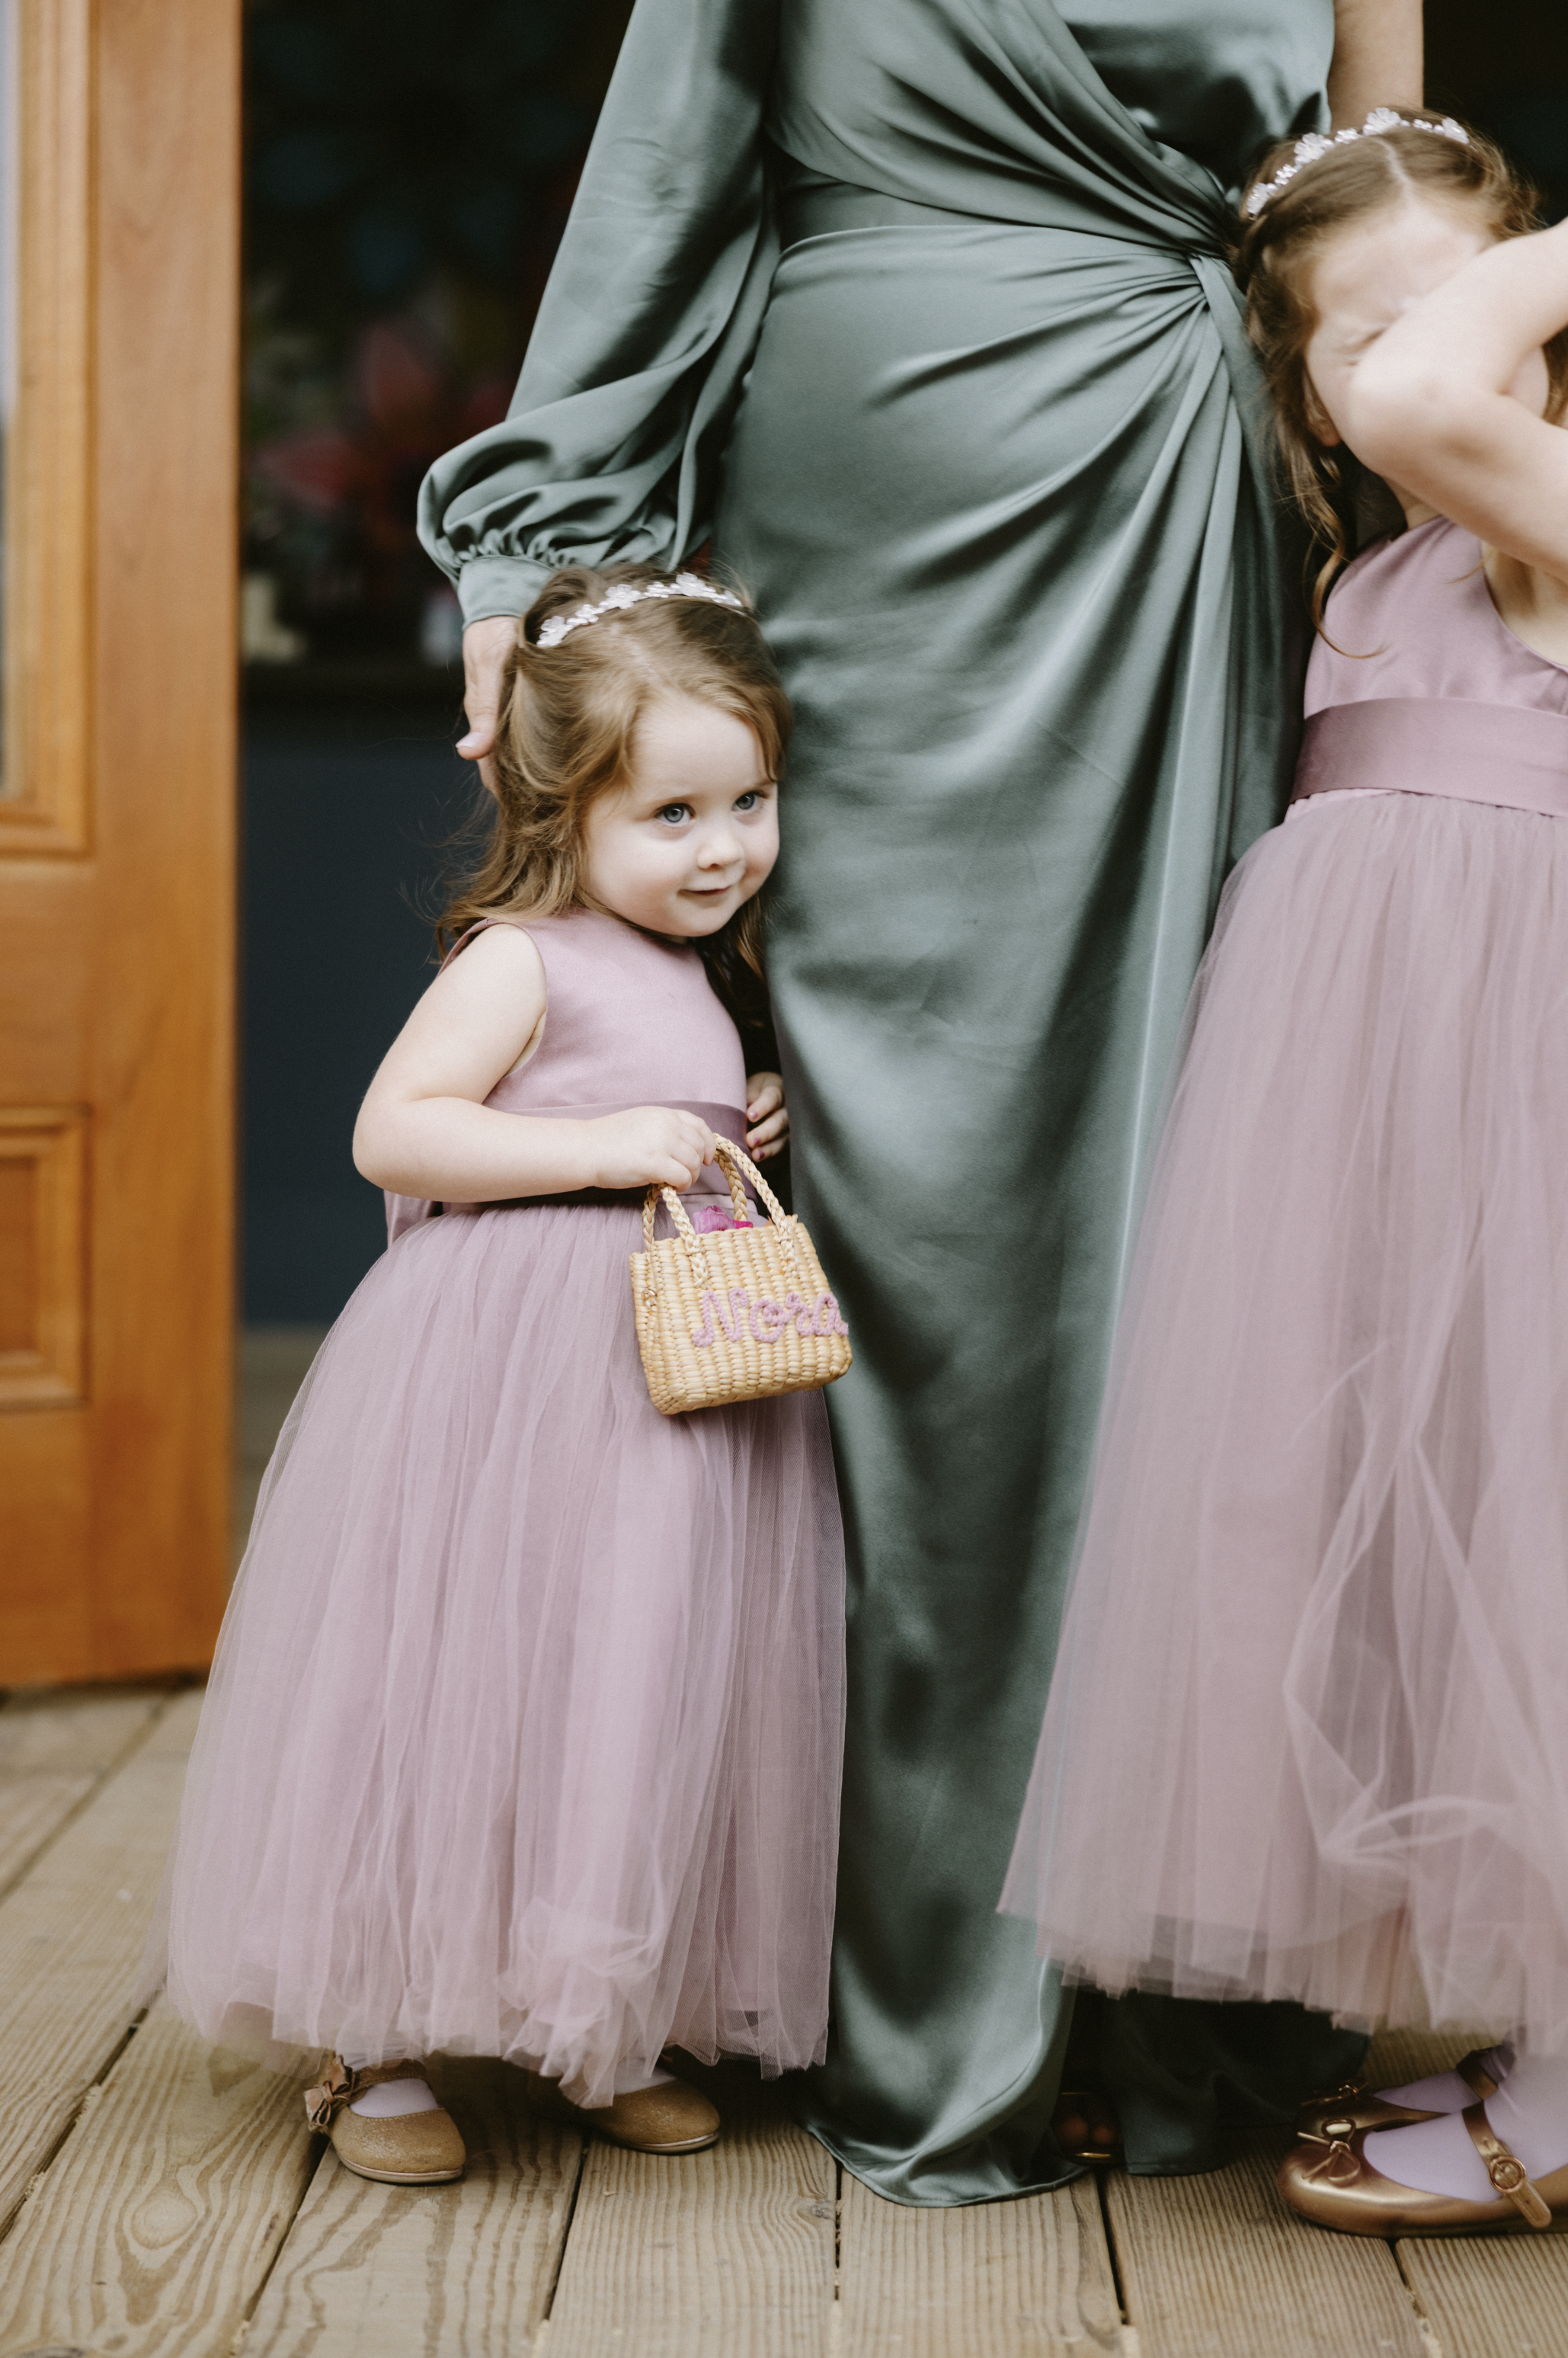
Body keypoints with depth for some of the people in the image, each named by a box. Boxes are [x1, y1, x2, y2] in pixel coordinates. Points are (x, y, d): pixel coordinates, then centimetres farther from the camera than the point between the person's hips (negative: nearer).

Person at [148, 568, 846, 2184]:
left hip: (685, 1381, 8)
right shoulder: (522, 961, -10)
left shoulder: (704, 983, 16)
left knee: (644, 1698, 11)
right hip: (518, 1382, -8)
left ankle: (597, 2033, 25)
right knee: (470, 1691, -2)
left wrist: (754, 1146, 8)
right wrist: (602, 1148, -22)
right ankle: (377, 2042, 12)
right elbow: (392, 1132, -18)